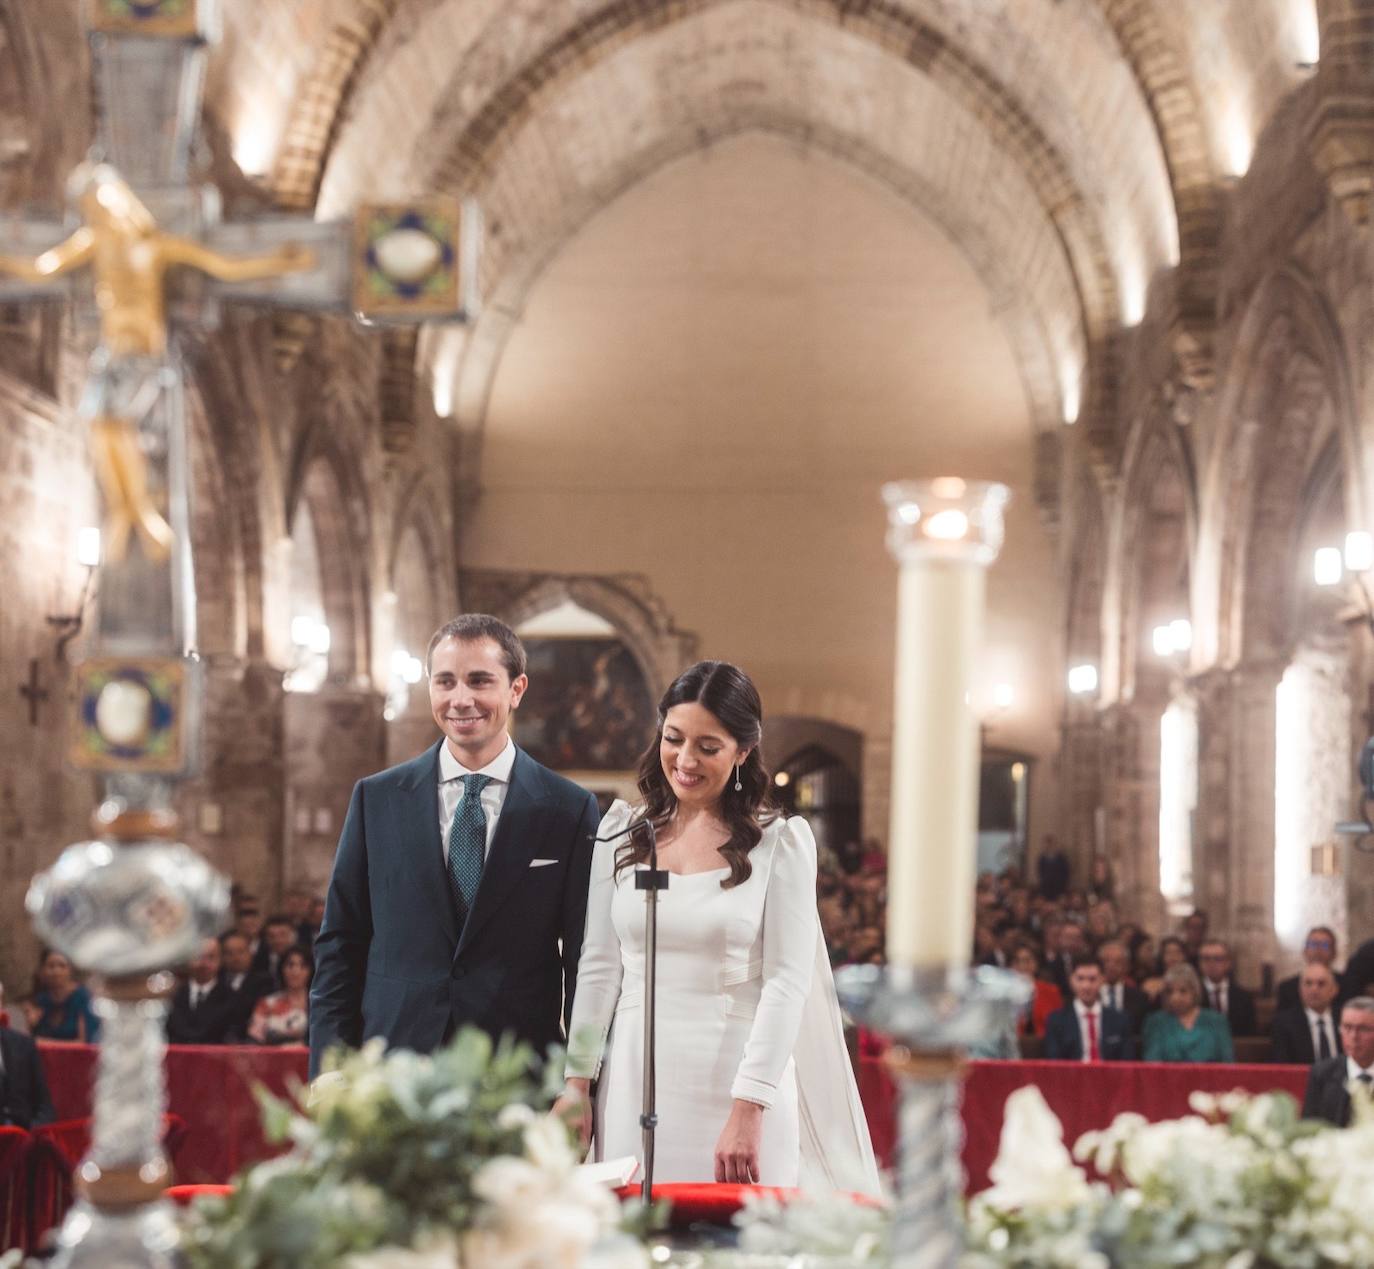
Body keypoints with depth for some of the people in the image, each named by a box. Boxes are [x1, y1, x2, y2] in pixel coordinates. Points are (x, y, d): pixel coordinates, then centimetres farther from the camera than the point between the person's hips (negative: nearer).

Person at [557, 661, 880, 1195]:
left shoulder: (780, 843, -1)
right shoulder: (621, 832, 9)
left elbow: (786, 981, -7)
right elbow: (598, 966, 10)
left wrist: (747, 1112, -15)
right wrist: (577, 1082, 4)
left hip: (737, 1084, -3)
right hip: (635, 1083, 3)